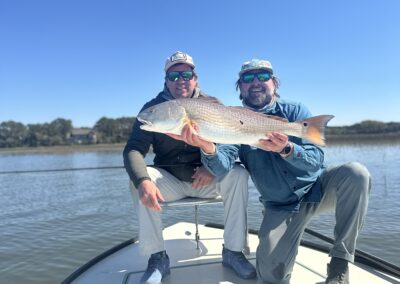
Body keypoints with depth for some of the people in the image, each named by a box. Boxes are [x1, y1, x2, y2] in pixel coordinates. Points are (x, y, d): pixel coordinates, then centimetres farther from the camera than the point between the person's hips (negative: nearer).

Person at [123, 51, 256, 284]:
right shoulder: (153, 108, -6)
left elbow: (233, 143, -6)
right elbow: (133, 149, -16)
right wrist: (143, 180, -38)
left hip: (207, 179, 1)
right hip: (170, 181, 0)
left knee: (238, 174, -25)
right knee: (139, 178, -27)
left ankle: (233, 252, -10)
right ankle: (157, 258, -14)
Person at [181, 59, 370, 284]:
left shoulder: (295, 111, -6)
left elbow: (316, 160, -18)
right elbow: (223, 167, -22)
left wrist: (286, 149, -39)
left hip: (318, 188, 2)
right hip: (280, 207, -1)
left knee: (355, 173, -29)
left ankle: (340, 262, -14)